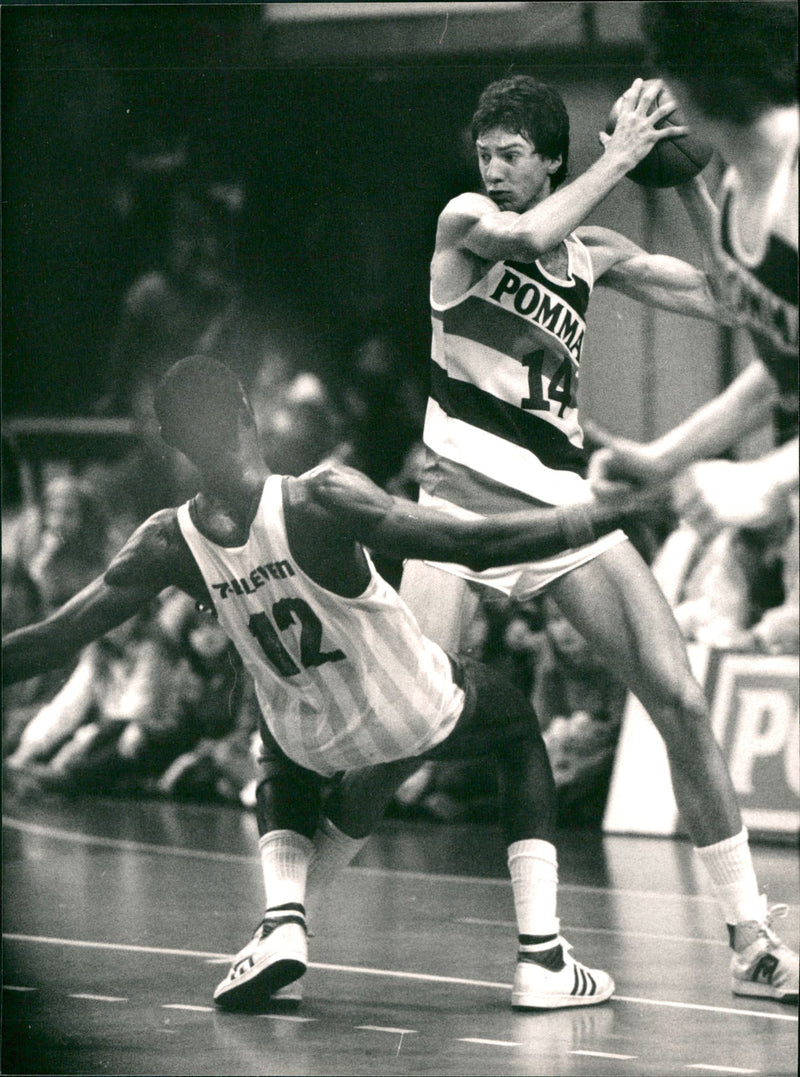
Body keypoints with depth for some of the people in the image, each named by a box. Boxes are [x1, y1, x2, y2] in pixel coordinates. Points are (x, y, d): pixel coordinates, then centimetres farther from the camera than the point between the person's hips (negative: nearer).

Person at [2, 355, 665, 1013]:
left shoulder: (170, 546, -21)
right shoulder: (321, 501, -32)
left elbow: (54, 641, -13)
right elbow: (478, 545, -33)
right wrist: (613, 514, -24)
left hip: (316, 740, 3)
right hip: (416, 711, -3)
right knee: (519, 727, 29)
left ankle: (282, 921, 9)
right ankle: (542, 959, 14)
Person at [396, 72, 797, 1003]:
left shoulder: (596, 255, 13)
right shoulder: (465, 221, -1)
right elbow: (529, 237, -23)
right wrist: (619, 154, -16)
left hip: (563, 507, 4)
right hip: (464, 501, -4)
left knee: (679, 699, -5)